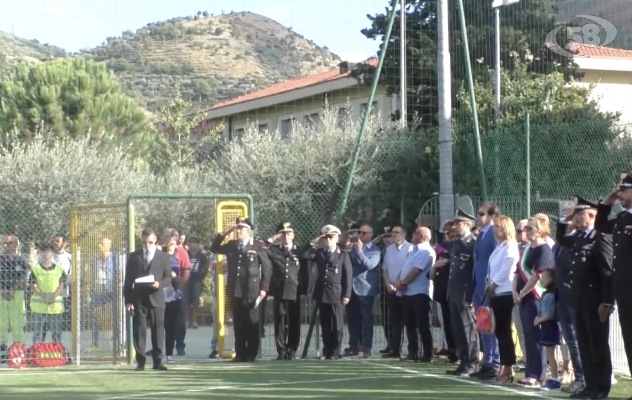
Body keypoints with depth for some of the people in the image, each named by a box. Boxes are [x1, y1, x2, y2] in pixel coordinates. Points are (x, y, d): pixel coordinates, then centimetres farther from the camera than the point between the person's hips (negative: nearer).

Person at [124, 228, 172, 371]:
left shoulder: (164, 257, 8)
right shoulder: (134, 256, 8)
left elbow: (168, 277, 4)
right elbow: (128, 280, 5)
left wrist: (159, 284, -19)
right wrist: (128, 300, -3)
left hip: (156, 298, 0)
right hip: (138, 299, 0)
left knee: (158, 330, 1)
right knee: (139, 331, -1)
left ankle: (158, 361, 6)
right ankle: (140, 362, 2)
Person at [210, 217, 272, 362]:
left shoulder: (259, 246, -3)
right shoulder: (231, 245, 12)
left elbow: (267, 268, -3)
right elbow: (214, 248, 18)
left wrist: (264, 288, -8)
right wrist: (223, 234, 5)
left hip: (252, 291, -4)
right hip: (235, 291, 4)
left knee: (252, 323, 1)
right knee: (238, 324, 6)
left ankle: (251, 354, 6)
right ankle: (240, 354, 11)